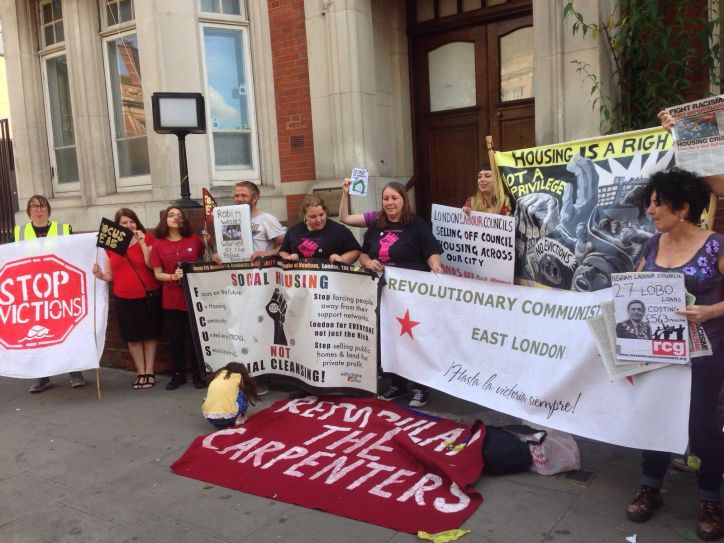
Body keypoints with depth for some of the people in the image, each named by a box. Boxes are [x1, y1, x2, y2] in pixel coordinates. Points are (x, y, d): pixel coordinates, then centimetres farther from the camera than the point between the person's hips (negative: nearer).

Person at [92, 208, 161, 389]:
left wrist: (142, 243, -20)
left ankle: (149, 372, 16)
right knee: (132, 337, 7)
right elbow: (110, 275, 8)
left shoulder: (147, 239, -3)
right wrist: (100, 274, -13)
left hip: (149, 296, -3)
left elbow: (152, 265, -15)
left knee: (149, 334, 6)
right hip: (124, 299, 3)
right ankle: (141, 373, 19)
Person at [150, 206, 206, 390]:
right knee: (175, 339, 9)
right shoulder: (158, 245, 0)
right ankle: (179, 374, 24)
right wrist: (172, 276, -16)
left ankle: (198, 374, 18)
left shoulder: (194, 239, 0)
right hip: (171, 299, 1)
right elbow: (157, 274, 0)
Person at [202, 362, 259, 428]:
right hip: (228, 418, -4)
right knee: (243, 393, 19)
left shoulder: (218, 374, 21)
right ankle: (237, 420, 10)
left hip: (210, 418, 4)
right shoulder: (239, 376, 11)